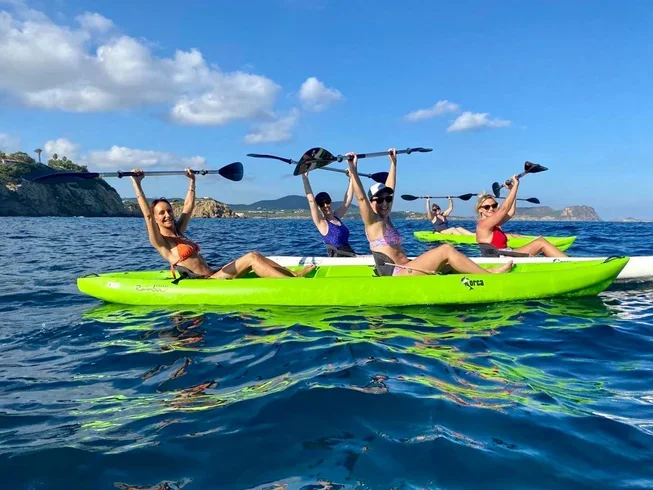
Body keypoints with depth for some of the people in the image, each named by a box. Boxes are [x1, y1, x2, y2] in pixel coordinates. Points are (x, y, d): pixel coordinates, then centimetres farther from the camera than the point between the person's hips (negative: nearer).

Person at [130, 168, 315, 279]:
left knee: (254, 255, -4)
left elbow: (189, 207, 27)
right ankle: (295, 282, -22)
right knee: (252, 258, -18)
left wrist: (192, 181, 30)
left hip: (210, 276, 9)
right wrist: (136, 183, -23)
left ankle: (294, 274, -7)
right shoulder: (161, 242, -6)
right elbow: (147, 214, -19)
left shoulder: (178, 232, 18)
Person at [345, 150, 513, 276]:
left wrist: (393, 162, 29)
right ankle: (491, 276, -10)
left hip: (403, 271, 10)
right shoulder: (373, 222, -6)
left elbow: (389, 189, 23)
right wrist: (352, 169, -28)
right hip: (395, 276, -10)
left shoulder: (385, 218, 17)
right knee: (446, 250, -15)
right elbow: (361, 197, -21)